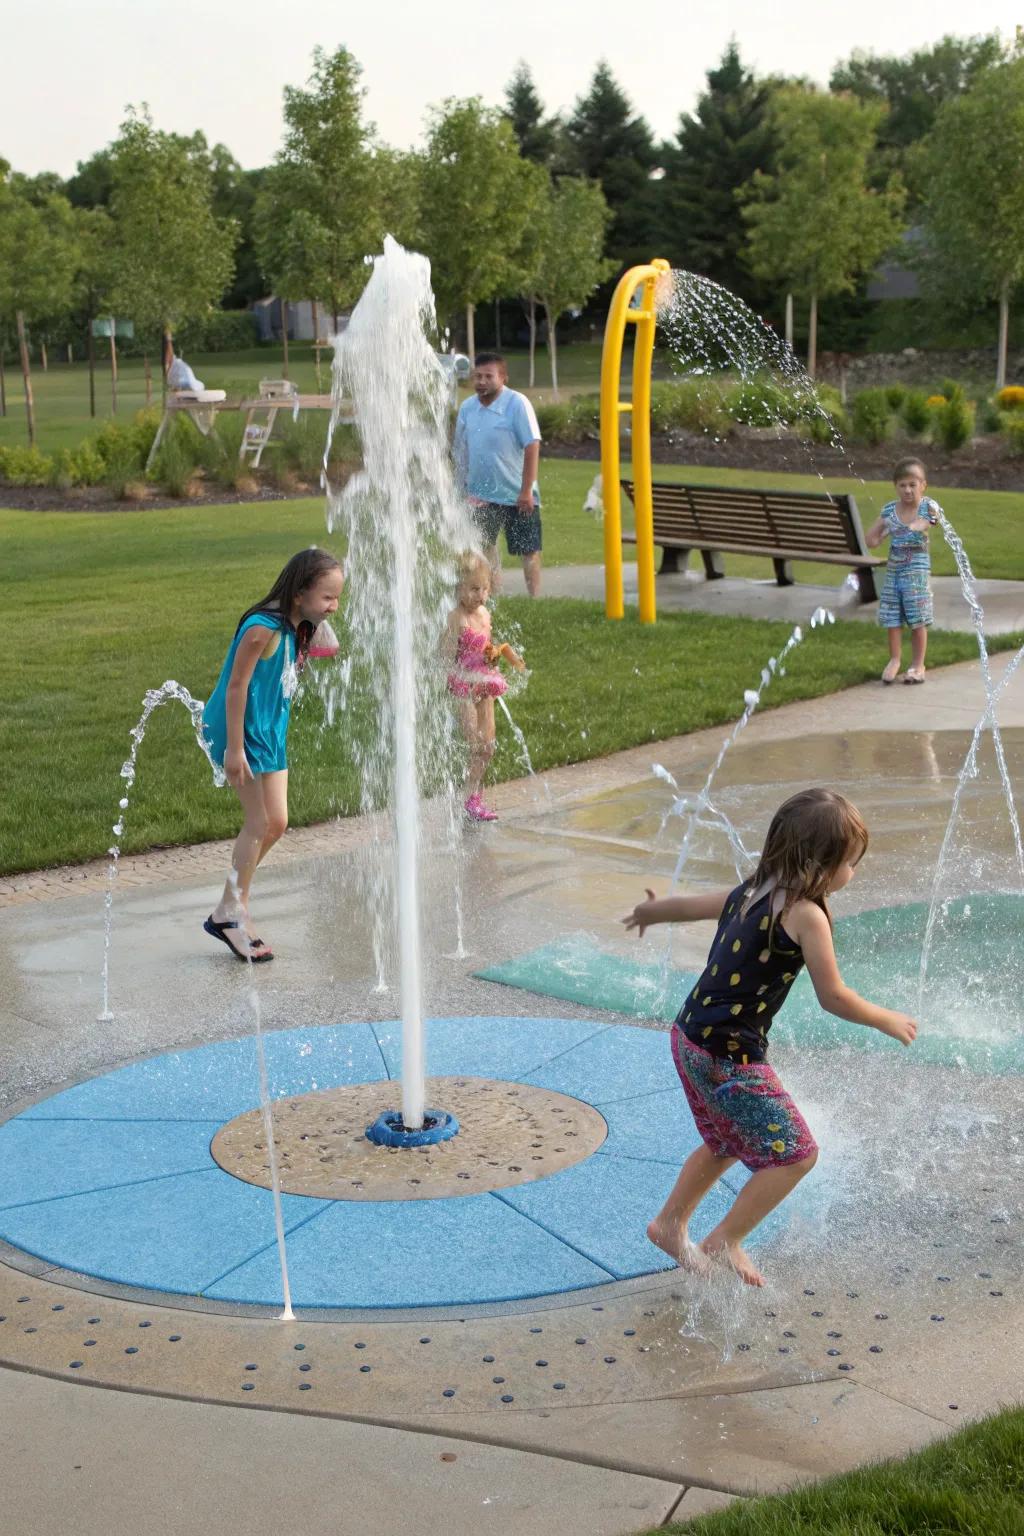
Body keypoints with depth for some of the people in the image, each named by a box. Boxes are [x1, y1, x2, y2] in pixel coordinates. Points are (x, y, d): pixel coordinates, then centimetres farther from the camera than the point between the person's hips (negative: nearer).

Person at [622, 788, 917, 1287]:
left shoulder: (749, 892, 6)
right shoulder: (806, 914, -18)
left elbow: (690, 905, 23)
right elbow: (834, 998, -14)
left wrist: (650, 912, 44)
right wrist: (886, 1020, 3)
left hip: (690, 1037, 9)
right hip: (730, 1057, -9)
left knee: (727, 1144, 29)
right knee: (795, 1153, 3)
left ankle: (669, 1224, 42)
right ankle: (724, 1242, 11)